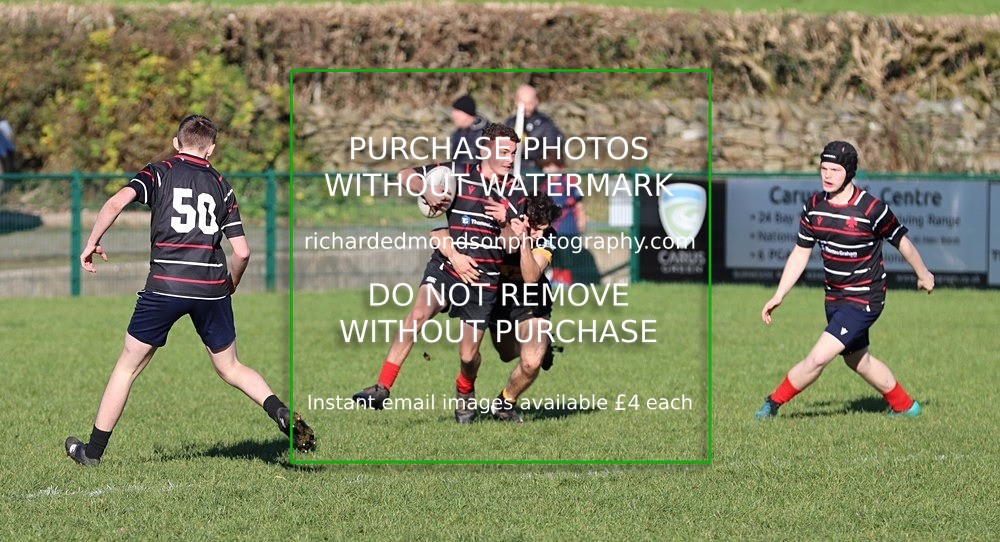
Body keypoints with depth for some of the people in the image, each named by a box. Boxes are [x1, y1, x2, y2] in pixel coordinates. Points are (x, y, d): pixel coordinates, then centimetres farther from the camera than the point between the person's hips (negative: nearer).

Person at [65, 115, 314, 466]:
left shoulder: (159, 173, 6)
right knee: (230, 368, 17)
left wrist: (92, 242, 0)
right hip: (211, 288, 2)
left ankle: (93, 450, 14)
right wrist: (229, 289, 24)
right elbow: (242, 252, 7)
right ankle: (283, 415, -5)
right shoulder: (221, 186, 13)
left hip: (165, 287, -2)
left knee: (128, 366, 10)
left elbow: (117, 202, -12)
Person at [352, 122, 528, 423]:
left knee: (468, 356, 2)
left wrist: (505, 222, -20)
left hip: (484, 280, 1)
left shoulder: (516, 192, 2)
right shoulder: (458, 175, -1)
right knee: (418, 314, -26)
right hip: (445, 268, -1)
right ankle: (382, 389, -25)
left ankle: (465, 394, 36)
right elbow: (405, 176, 6)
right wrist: (427, 192, -13)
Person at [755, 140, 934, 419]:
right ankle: (904, 406, 40)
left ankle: (774, 402, 5)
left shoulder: (871, 209, -20)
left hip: (864, 300, -7)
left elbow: (902, 241, -5)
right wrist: (778, 297, 5)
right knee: (858, 360, 21)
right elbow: (800, 253, 8)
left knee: (818, 358, -14)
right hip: (835, 299, 7)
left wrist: (923, 275, 9)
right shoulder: (813, 206, -2)